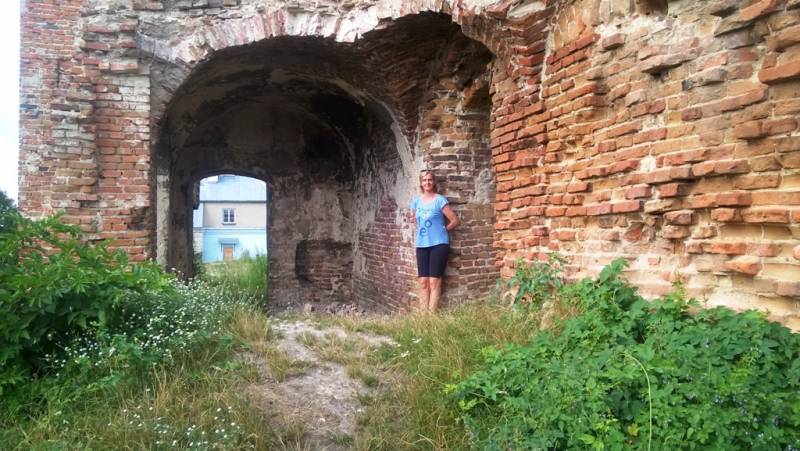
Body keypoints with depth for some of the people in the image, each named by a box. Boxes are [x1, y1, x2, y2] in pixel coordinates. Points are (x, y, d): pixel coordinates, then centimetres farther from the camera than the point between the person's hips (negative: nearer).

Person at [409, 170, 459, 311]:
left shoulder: (440, 200, -7)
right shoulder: (416, 201, 8)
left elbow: (455, 221, -6)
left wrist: (442, 230, 0)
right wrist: (419, 231, 10)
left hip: (438, 244, -5)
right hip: (422, 245, 5)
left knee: (434, 281, -6)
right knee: (423, 282, 5)